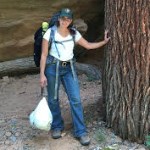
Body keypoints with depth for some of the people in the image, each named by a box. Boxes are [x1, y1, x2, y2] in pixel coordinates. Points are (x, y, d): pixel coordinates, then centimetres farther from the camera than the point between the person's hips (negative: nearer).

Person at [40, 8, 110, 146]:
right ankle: (57, 126, 29)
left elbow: (88, 46, 13)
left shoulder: (74, 34, 1)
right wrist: (42, 74, -11)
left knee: (76, 99, -5)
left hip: (69, 68, 3)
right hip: (52, 67, -2)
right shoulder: (50, 33, -9)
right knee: (53, 99, 7)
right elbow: (44, 55, -7)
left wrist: (105, 41, 4)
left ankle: (81, 131, 4)